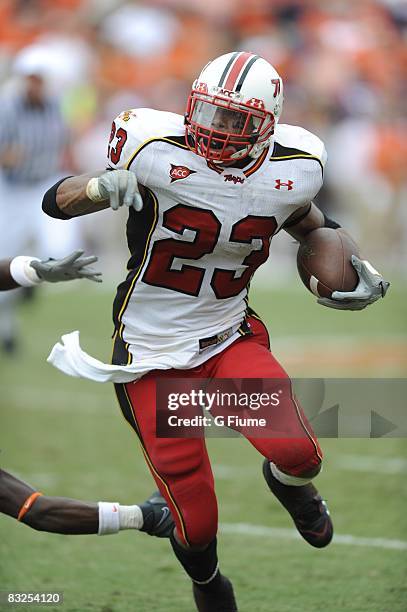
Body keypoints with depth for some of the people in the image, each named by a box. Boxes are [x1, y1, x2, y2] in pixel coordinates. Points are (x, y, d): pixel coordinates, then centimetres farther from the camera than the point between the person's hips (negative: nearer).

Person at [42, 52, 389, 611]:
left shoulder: (291, 171, -6)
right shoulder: (158, 153, -18)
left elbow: (307, 223, 17)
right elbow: (56, 203, -12)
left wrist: (358, 270, 3)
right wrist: (104, 187, -32)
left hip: (229, 337, 2)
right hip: (152, 358, -2)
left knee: (297, 454, -24)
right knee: (196, 526, -3)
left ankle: (287, 483, 17)